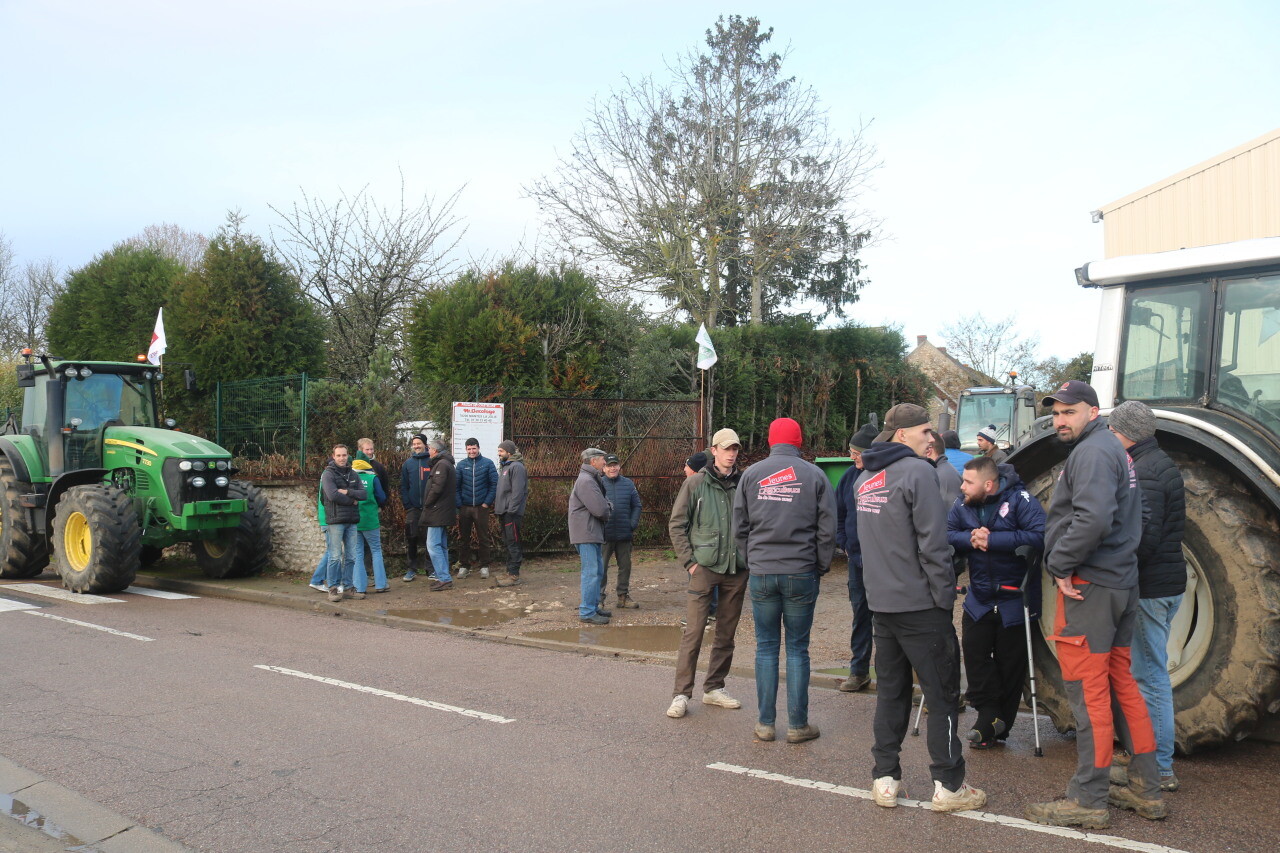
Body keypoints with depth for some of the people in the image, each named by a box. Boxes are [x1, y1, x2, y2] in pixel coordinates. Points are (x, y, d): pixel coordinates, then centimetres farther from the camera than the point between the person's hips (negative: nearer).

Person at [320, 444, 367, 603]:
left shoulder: (353, 475, 15)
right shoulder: (328, 474, -3)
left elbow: (363, 494, 3)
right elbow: (333, 495, -17)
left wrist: (347, 492, -11)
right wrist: (352, 500, -7)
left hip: (352, 521, 6)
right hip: (335, 520, -6)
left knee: (351, 557, 8)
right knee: (335, 557, -5)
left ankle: (346, 587, 16)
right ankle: (333, 588, 3)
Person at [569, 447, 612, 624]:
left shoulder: (591, 479, 19)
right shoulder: (586, 481, -18)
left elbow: (602, 503, 19)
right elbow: (600, 509, -22)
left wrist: (606, 504, -3)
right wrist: (607, 515, -1)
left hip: (592, 533, 11)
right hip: (586, 534, -11)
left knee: (598, 570, 17)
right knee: (591, 572, -9)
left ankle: (593, 606, 26)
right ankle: (587, 612, -5)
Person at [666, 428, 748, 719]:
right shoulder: (696, 483, -2)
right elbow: (676, 525, 1)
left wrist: (749, 558, 4)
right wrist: (689, 561, -5)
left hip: (737, 569, 4)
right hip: (705, 567, -3)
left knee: (726, 634, 12)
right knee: (693, 632, -6)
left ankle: (714, 688, 25)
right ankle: (681, 694, 2)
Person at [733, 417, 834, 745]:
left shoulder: (751, 474, 3)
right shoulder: (815, 475, -1)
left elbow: (740, 528, 7)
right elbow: (827, 531, -1)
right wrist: (821, 567, 10)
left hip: (761, 573, 1)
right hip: (801, 574, -1)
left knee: (766, 647, 9)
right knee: (797, 649, 6)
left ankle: (765, 723, 13)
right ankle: (798, 725, 11)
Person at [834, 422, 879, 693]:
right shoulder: (851, 476, 4)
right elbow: (838, 514, 15)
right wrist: (843, 543, 8)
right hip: (858, 558, 6)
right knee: (860, 613, 14)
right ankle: (858, 671, 24)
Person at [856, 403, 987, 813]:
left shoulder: (865, 478, 12)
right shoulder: (917, 472, -14)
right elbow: (932, 544, -18)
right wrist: (945, 595, -11)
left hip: (881, 605, 7)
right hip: (920, 605, -7)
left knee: (890, 692, 13)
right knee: (943, 697, 3)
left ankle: (885, 779, 16)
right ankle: (948, 785, 10)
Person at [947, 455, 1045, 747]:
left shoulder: (1020, 501, -15)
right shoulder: (962, 507, 3)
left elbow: (1040, 536, -27)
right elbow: (945, 535, -1)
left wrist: (992, 540, -26)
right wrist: (969, 538, -21)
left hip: (1014, 599, -4)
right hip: (979, 598, 5)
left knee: (1010, 663, 6)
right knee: (974, 650, -7)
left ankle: (1000, 726, 19)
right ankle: (989, 715, 6)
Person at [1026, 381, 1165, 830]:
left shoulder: (1092, 452, -14)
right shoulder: (1112, 449, 17)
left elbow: (1093, 518, -29)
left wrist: (1061, 564, -18)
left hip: (1088, 586, -10)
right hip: (1120, 583, 10)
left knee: (1088, 691, -4)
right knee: (1119, 683, 17)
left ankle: (1088, 800, 3)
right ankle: (1145, 788, 25)